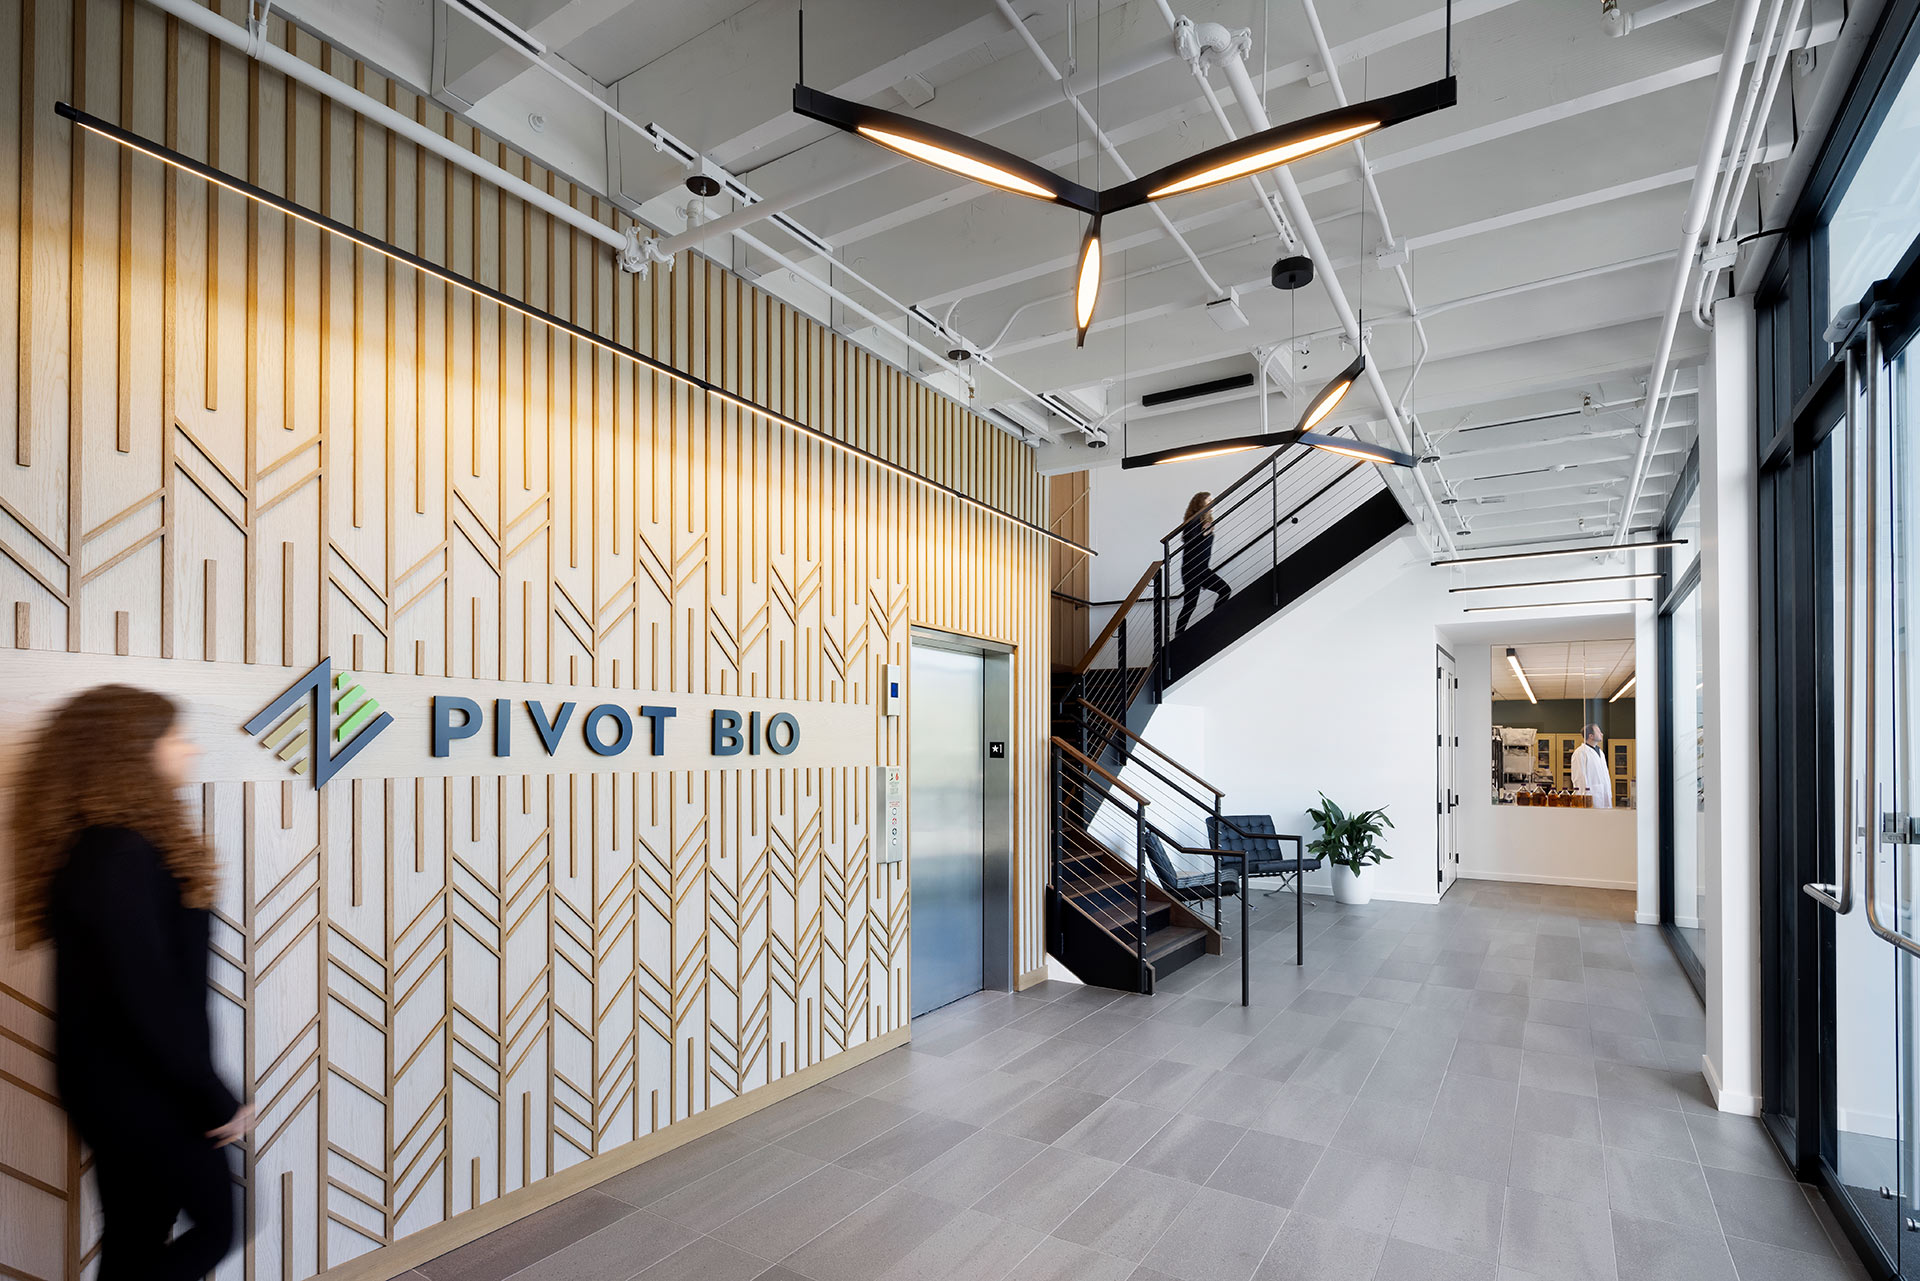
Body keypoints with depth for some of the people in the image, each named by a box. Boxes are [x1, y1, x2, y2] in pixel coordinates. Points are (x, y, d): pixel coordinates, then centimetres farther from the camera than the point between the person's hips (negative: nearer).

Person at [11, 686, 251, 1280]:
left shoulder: (98, 844, 6)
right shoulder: (120, 855, -25)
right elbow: (145, 999, -25)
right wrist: (216, 1099, -18)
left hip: (120, 1082, 9)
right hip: (140, 1089, -9)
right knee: (215, 1225, 9)